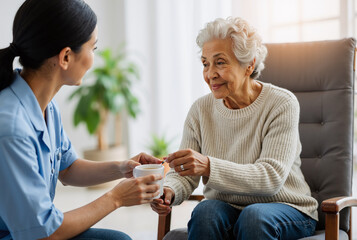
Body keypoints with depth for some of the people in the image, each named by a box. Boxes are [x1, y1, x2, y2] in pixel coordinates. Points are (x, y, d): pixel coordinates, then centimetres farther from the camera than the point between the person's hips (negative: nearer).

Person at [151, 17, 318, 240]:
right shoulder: (201, 109, 1)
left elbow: (271, 177, -23)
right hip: (227, 210, 3)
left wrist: (208, 166, -36)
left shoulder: (281, 104, -12)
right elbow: (184, 175, -1)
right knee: (205, 211, -30)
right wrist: (169, 191, -26)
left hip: (285, 208, -2)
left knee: (254, 215, -35)